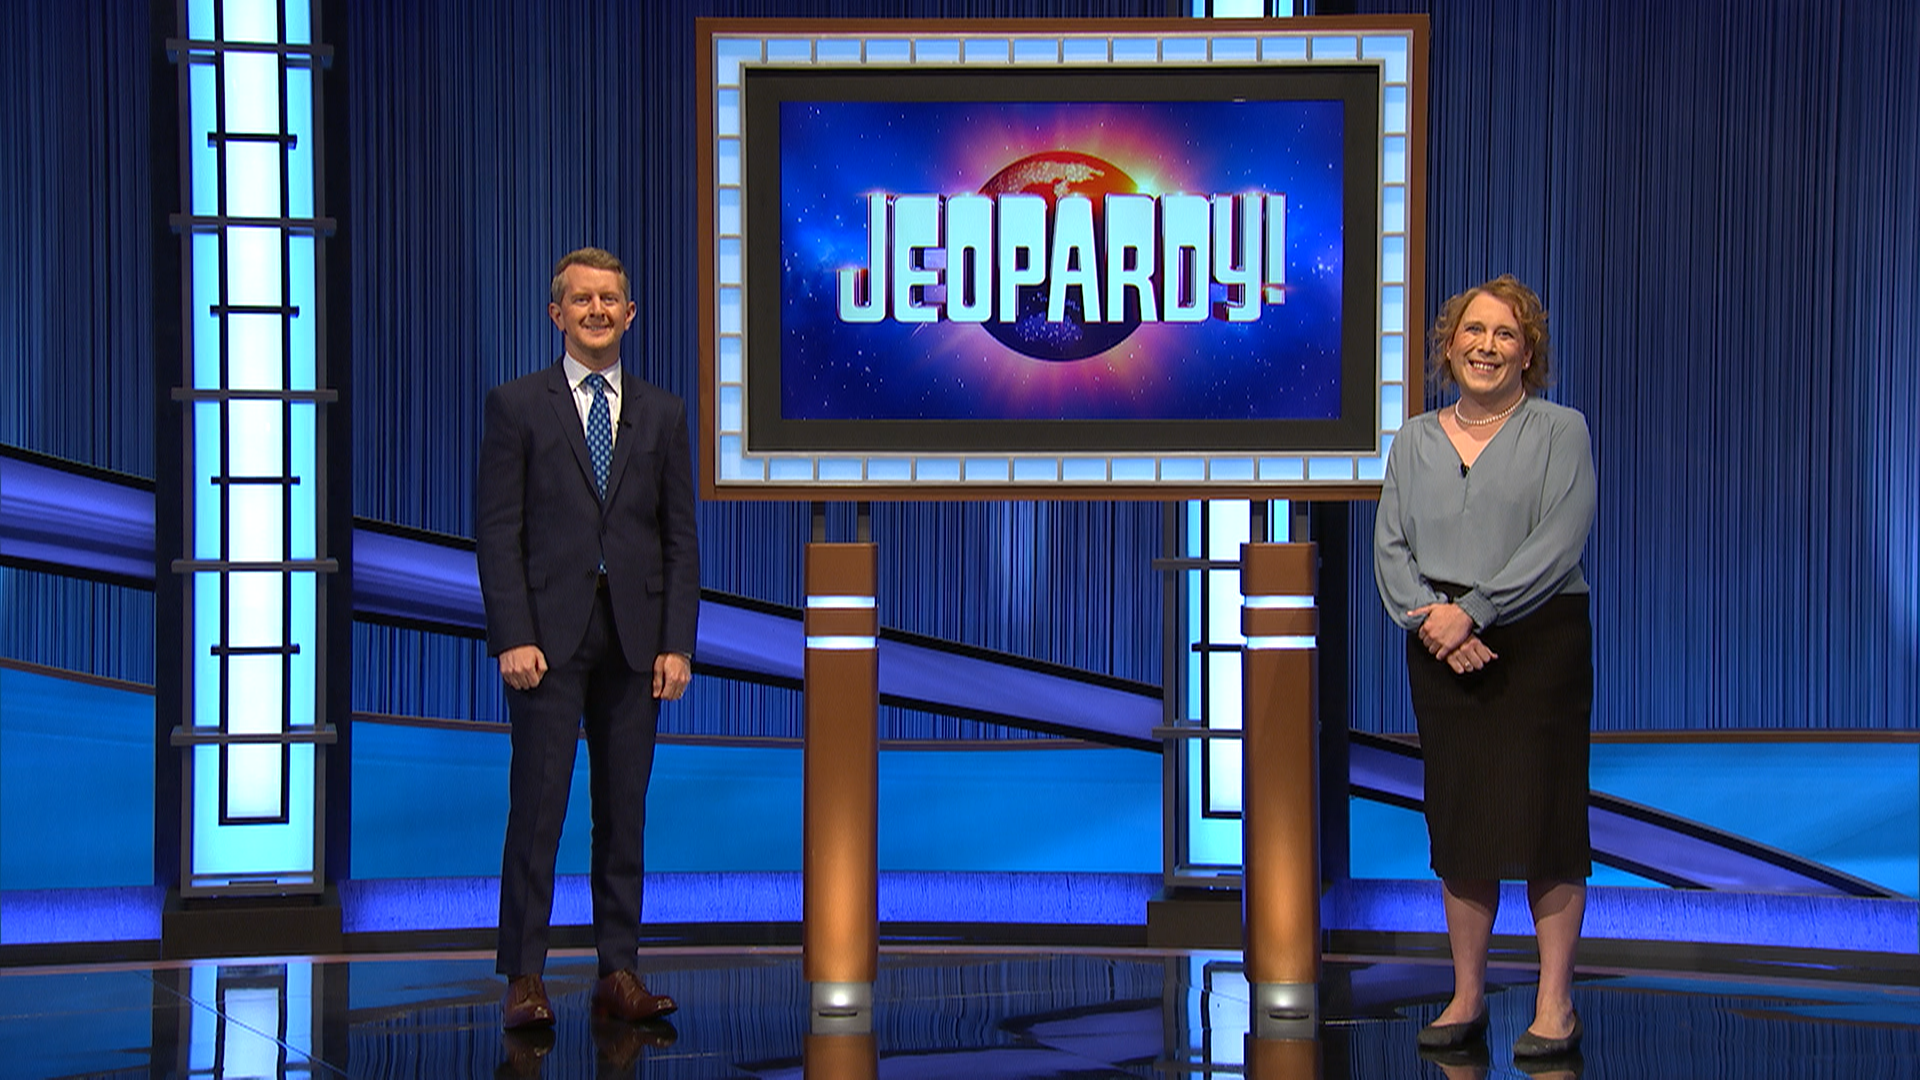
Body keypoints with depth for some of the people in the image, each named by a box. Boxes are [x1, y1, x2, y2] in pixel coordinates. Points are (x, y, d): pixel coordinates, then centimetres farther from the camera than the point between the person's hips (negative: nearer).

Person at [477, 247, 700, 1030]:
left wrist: (677, 643, 1)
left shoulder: (661, 414, 12)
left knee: (625, 810, 6)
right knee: (538, 805, -5)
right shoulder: (516, 405, 3)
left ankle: (619, 974, 11)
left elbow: (680, 537, 10)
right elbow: (497, 529, -2)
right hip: (549, 633, -3)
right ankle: (524, 979, 0)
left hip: (635, 636, 3)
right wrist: (513, 638, -11)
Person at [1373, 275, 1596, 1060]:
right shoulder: (1415, 440, 12)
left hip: (1539, 642, -3)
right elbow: (1390, 546, 6)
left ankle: (1555, 1004, 4)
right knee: (1456, 818, 5)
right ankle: (1466, 997, 13)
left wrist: (1472, 610, -17)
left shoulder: (1560, 431, 0)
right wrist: (1426, 615, -13)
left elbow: (1559, 543, -11)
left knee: (1543, 813, -4)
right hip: (1441, 651, 4)